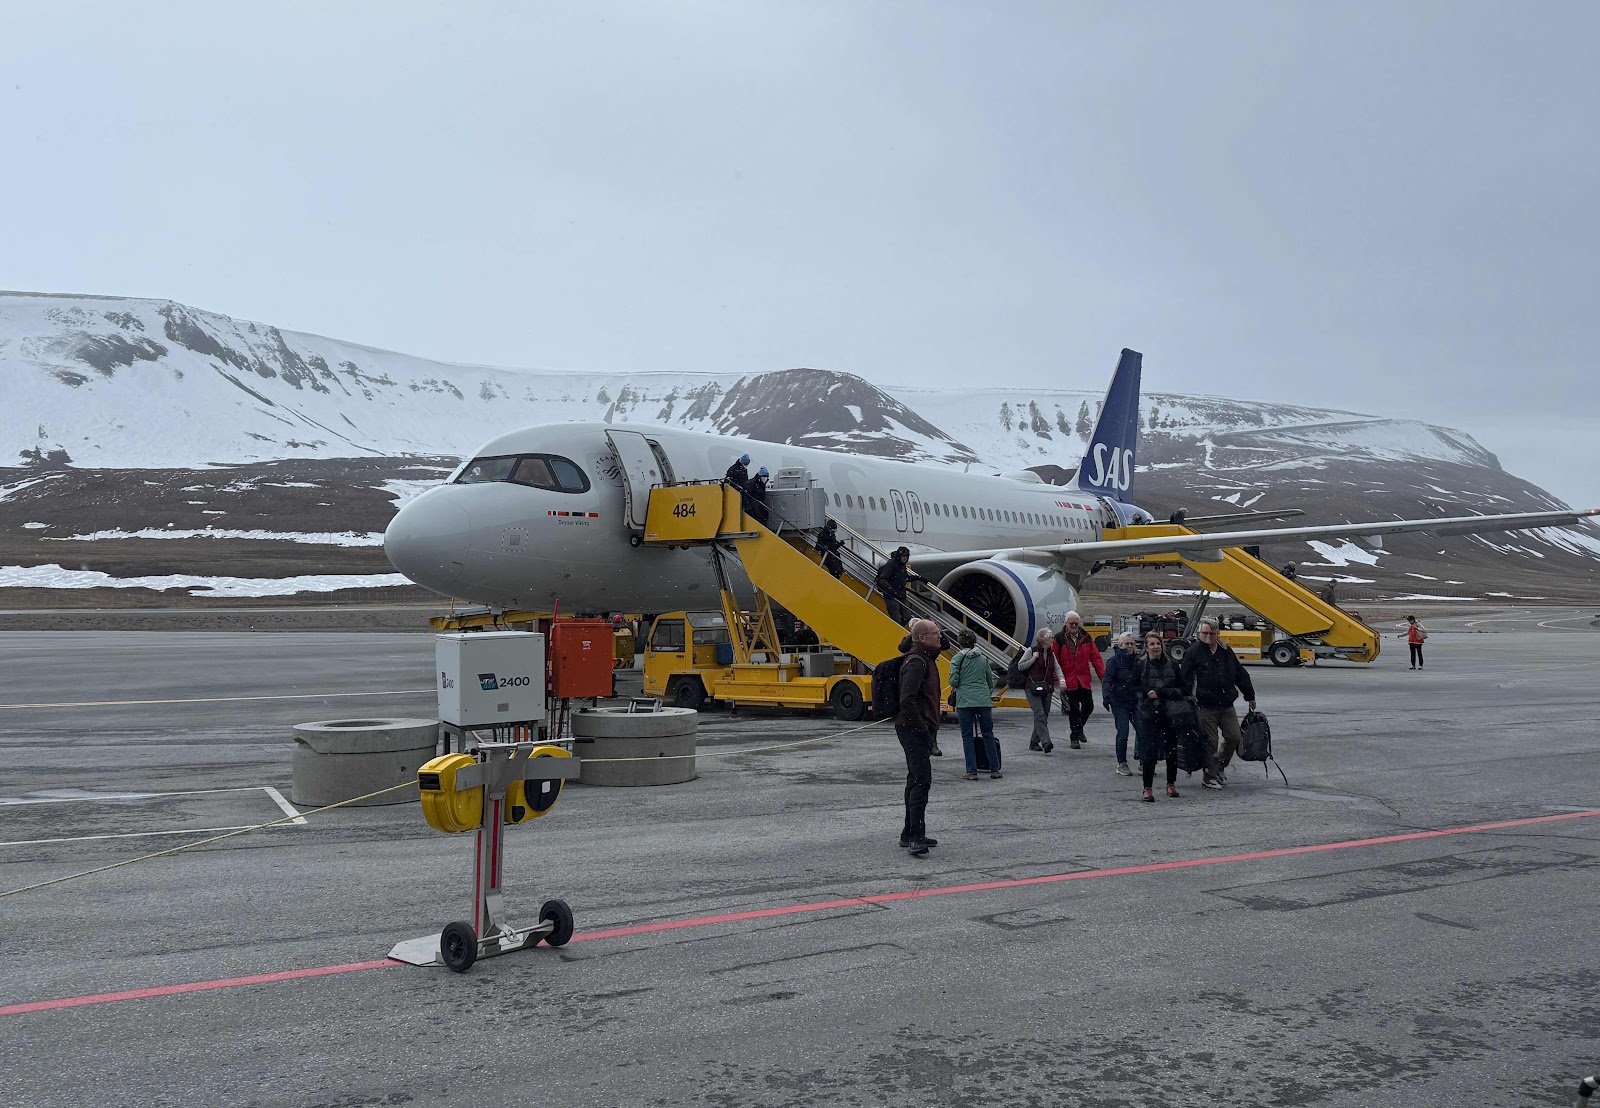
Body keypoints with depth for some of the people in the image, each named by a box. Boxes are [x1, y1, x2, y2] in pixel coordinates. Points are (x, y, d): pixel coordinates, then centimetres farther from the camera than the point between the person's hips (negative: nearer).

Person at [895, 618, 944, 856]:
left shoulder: (926, 659, 17)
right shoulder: (916, 662, -17)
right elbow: (907, 700, -25)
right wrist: (921, 727, -20)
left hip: (920, 731, 11)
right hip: (914, 729, -11)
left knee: (916, 780, 15)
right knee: (922, 780, -14)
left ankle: (910, 834, 23)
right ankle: (915, 837, -17)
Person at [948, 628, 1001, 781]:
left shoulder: (957, 658, -2)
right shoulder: (983, 659, 10)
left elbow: (954, 680, -9)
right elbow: (991, 681, 16)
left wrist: (954, 688, 13)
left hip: (965, 701, -3)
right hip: (984, 701, 3)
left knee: (967, 737, 4)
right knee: (988, 735, 10)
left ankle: (972, 771, 1)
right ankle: (995, 770, 13)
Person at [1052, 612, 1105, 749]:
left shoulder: (1086, 637, 6)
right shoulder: (1059, 639, -5)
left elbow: (1096, 658, 5)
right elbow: (1055, 661, -6)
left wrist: (1102, 676, -2)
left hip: (1084, 680, 4)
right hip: (1068, 680, -3)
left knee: (1088, 706, 7)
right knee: (1074, 710, 1)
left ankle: (1078, 728, 33)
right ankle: (1075, 737, 11)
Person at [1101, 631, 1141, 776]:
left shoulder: (1138, 661, 8)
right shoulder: (1114, 661, -4)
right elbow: (1107, 680, -12)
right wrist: (1106, 697, -27)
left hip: (1136, 701, 4)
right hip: (1119, 702, -4)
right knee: (1122, 734, -7)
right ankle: (1122, 764, 5)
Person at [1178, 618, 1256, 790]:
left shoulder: (1226, 651, 12)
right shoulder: (1193, 653, -3)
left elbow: (1240, 675, 20)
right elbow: (1184, 679, -5)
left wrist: (1250, 696, 21)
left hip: (1226, 705, 5)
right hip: (1205, 707, -5)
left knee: (1234, 738, 3)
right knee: (1210, 743, -1)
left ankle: (1221, 765, 28)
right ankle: (1210, 777, 10)